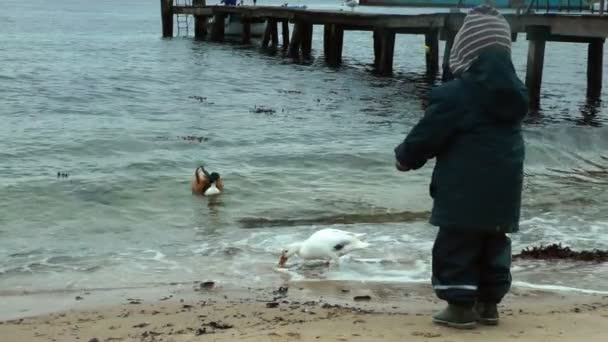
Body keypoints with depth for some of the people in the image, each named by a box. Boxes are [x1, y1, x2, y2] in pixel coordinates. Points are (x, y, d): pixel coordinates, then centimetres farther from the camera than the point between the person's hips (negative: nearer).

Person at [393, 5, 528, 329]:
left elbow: (428, 133, -11)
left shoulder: (456, 93, -17)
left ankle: (461, 306, 5)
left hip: (465, 190, -7)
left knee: (456, 247, 3)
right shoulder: (513, 89, 8)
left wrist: (405, 157, 9)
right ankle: (488, 303, 23)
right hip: (503, 189, 7)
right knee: (493, 245, 15)